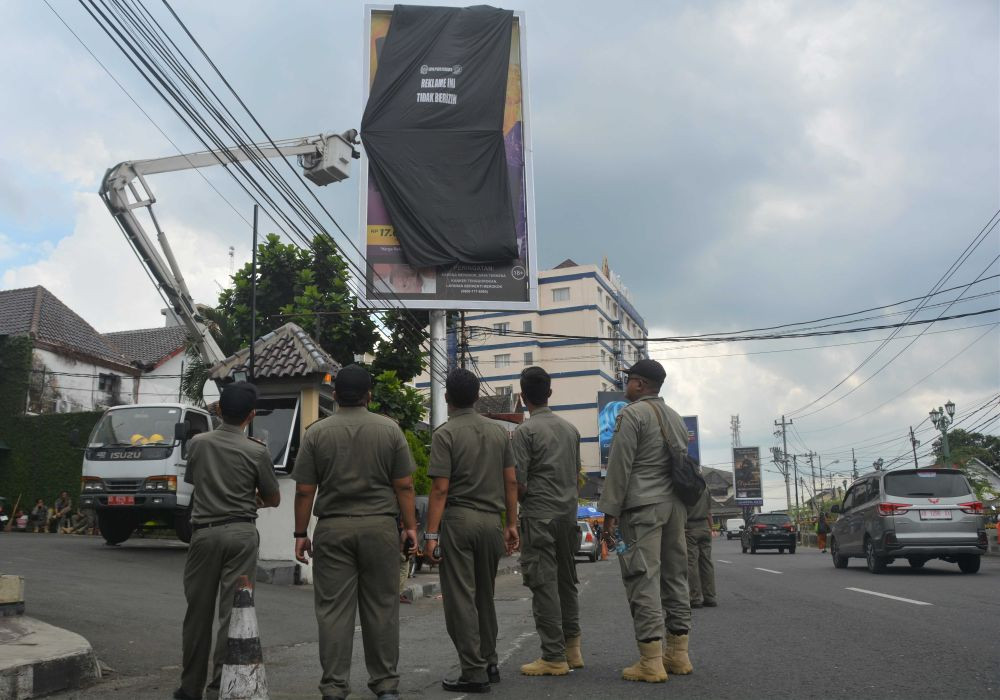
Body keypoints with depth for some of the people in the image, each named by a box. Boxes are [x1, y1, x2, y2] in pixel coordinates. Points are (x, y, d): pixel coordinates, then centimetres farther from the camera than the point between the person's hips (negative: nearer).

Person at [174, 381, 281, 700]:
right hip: (241, 533, -2)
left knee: (198, 612, 10)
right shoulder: (257, 452, -5)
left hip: (204, 532, 2)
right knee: (233, 610, 1)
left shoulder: (197, 443, 3)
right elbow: (273, 499, 5)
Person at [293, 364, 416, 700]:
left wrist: (301, 533, 7)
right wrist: (410, 525, 7)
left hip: (333, 529, 0)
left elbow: (304, 490, 0)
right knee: (381, 607, 8)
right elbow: (404, 486, 0)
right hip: (380, 527, 0)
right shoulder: (390, 429, 0)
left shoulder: (316, 432, 0)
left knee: (333, 609, 4)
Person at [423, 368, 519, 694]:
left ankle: (474, 673, 2)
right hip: (491, 520, 5)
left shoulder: (446, 434, -7)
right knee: (485, 596, 17)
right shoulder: (499, 432, 8)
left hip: (458, 520, -5)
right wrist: (512, 524, 14)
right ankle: (490, 664, 24)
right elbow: (511, 481, 8)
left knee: (460, 599, 1)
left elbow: (440, 489, -12)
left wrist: (431, 534, -11)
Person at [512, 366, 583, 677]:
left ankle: (554, 657, 1)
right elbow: (577, 476, 15)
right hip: (569, 512, 7)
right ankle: (572, 648, 21)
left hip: (539, 515, -7)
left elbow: (517, 482, -12)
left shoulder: (525, 430, -9)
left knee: (544, 585, -2)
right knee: (567, 581, 15)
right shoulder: (570, 428, 11)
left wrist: (526, 502, 6)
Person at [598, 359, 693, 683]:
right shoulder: (676, 417, 18)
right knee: (675, 576, 11)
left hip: (642, 507, -8)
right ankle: (678, 654, 17)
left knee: (643, 580, -7)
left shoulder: (632, 414, -6)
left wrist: (610, 512, -10)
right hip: (675, 505, 8)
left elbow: (619, 467, -12)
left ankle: (651, 662, -9)